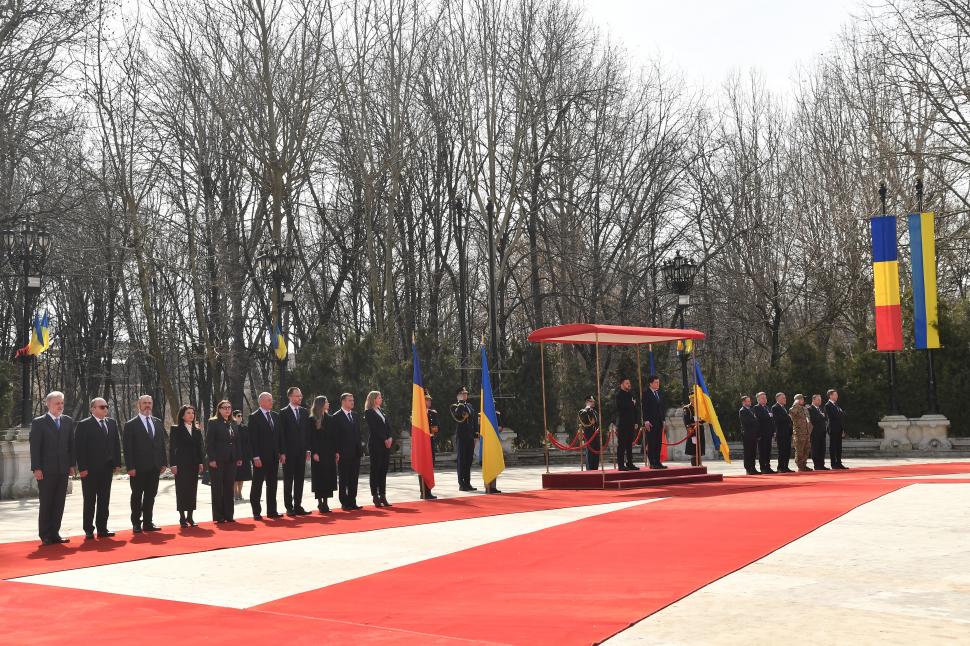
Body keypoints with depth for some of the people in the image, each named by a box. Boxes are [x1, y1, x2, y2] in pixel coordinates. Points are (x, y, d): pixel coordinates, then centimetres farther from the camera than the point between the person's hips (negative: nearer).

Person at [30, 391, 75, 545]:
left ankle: (54, 534, 11)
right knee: (46, 504, 1)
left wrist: (71, 465, 6)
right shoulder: (38, 422, -3)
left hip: (63, 469, 4)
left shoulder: (68, 421, 10)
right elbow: (34, 447, -7)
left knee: (59, 504, 5)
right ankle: (45, 536, 8)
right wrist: (36, 468, -12)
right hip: (46, 470, -4)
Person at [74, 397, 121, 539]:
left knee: (104, 500, 8)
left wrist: (117, 463, 6)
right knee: (89, 501, 2)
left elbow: (117, 444, 13)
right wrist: (82, 468, -15)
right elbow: (79, 448, -10)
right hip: (90, 469, -5)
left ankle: (102, 529, 14)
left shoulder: (112, 423, 11)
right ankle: (88, 531, 7)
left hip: (107, 469, 5)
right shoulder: (84, 425, -6)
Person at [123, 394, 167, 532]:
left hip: (154, 468, 5)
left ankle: (147, 523, 16)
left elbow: (162, 443, 14)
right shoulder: (131, 425, -4)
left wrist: (164, 462, 8)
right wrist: (130, 467, -14)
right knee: (137, 496, 4)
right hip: (138, 468, -5)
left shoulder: (158, 422, 12)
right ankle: (136, 524, 11)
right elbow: (128, 448, -7)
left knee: (150, 495, 9)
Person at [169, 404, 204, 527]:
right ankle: (182, 518, 3)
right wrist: (173, 464, -11)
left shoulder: (197, 430, 12)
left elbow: (200, 448, 12)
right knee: (181, 490, -1)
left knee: (192, 490, 5)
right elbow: (171, 448, -4)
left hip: (194, 464, 4)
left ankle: (190, 517, 12)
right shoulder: (176, 429, -1)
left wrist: (201, 462, 3)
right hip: (181, 464, -4)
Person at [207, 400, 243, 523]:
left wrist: (239, 457, 7)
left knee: (229, 488, 7)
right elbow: (209, 442, -9)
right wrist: (211, 459, -15)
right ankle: (218, 516, 5)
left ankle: (229, 515, 12)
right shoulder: (213, 423, -3)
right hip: (217, 461, -5)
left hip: (231, 461, 5)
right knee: (218, 489, 1)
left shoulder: (232, 424, 13)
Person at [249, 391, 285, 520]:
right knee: (257, 485, 2)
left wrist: (282, 452, 7)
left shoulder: (275, 416, 12)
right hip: (261, 457, -6)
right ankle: (256, 512, 6)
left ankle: (272, 511, 15)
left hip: (274, 456, 6)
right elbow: (253, 438, -11)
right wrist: (256, 456, -17)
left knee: (272, 485, 9)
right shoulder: (254, 417, -7)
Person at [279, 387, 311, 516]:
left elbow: (307, 431, 12)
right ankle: (289, 507, 5)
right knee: (288, 480, 2)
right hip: (289, 452, -4)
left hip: (301, 451, 5)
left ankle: (298, 506, 11)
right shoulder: (283, 412, -4)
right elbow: (281, 433, -7)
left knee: (300, 480, 6)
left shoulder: (305, 412, 11)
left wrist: (308, 449, 6)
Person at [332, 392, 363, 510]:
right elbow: (334, 436, -9)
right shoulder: (336, 417, -5)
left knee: (354, 479, 8)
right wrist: (336, 452, -14)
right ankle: (344, 503, 5)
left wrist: (360, 448, 10)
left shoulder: (355, 416, 15)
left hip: (355, 453, 6)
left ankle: (352, 502, 13)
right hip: (343, 454, -6)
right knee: (343, 479, 1)